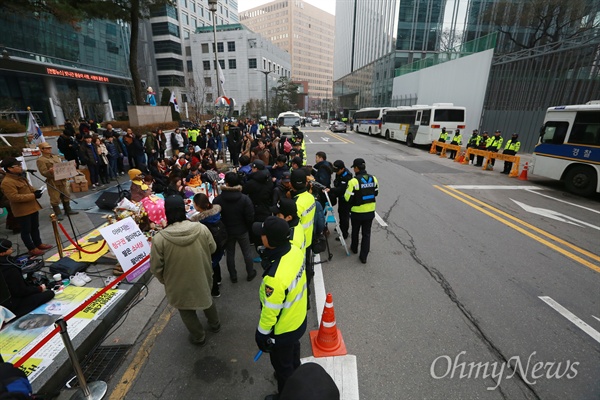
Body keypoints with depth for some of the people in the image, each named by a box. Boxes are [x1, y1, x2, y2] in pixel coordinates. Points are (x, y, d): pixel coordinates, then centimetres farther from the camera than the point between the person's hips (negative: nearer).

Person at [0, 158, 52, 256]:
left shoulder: (20, 177, 10)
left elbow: (29, 187, 23)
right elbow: (14, 197, -26)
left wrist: (35, 191, 0)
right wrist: (33, 195, -26)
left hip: (32, 207, 9)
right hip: (22, 210, -9)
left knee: (35, 228, 19)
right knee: (26, 230, 4)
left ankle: (38, 244, 31)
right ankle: (32, 248, 12)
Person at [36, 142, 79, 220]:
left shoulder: (56, 157, 14)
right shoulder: (40, 160, -8)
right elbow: (43, 173, -15)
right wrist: (50, 171, -35)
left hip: (62, 180, 7)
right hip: (53, 182, -7)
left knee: (66, 196, 14)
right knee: (55, 199, 0)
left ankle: (68, 210, 25)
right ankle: (58, 214, 9)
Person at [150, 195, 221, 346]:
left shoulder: (159, 239, -26)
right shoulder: (201, 228, -20)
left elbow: (156, 268, -14)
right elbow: (213, 248, -4)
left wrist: (164, 281, 6)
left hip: (180, 285, -2)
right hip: (203, 278, 3)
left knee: (187, 311, 24)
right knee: (207, 298, 30)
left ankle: (199, 337, 43)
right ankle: (215, 324, 52)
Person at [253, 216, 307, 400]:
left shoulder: (275, 278, -43)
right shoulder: (295, 250, -21)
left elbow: (271, 311, -28)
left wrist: (262, 334, -9)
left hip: (283, 329, -7)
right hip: (299, 318, 7)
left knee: (282, 364, 24)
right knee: (293, 349, 36)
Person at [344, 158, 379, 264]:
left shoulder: (354, 181, -22)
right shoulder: (373, 179, -4)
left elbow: (348, 198, -18)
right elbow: (376, 193, 10)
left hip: (357, 212, -3)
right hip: (370, 211, 4)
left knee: (355, 231, 21)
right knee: (366, 233, 13)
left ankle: (354, 248, 43)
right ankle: (364, 256, 17)